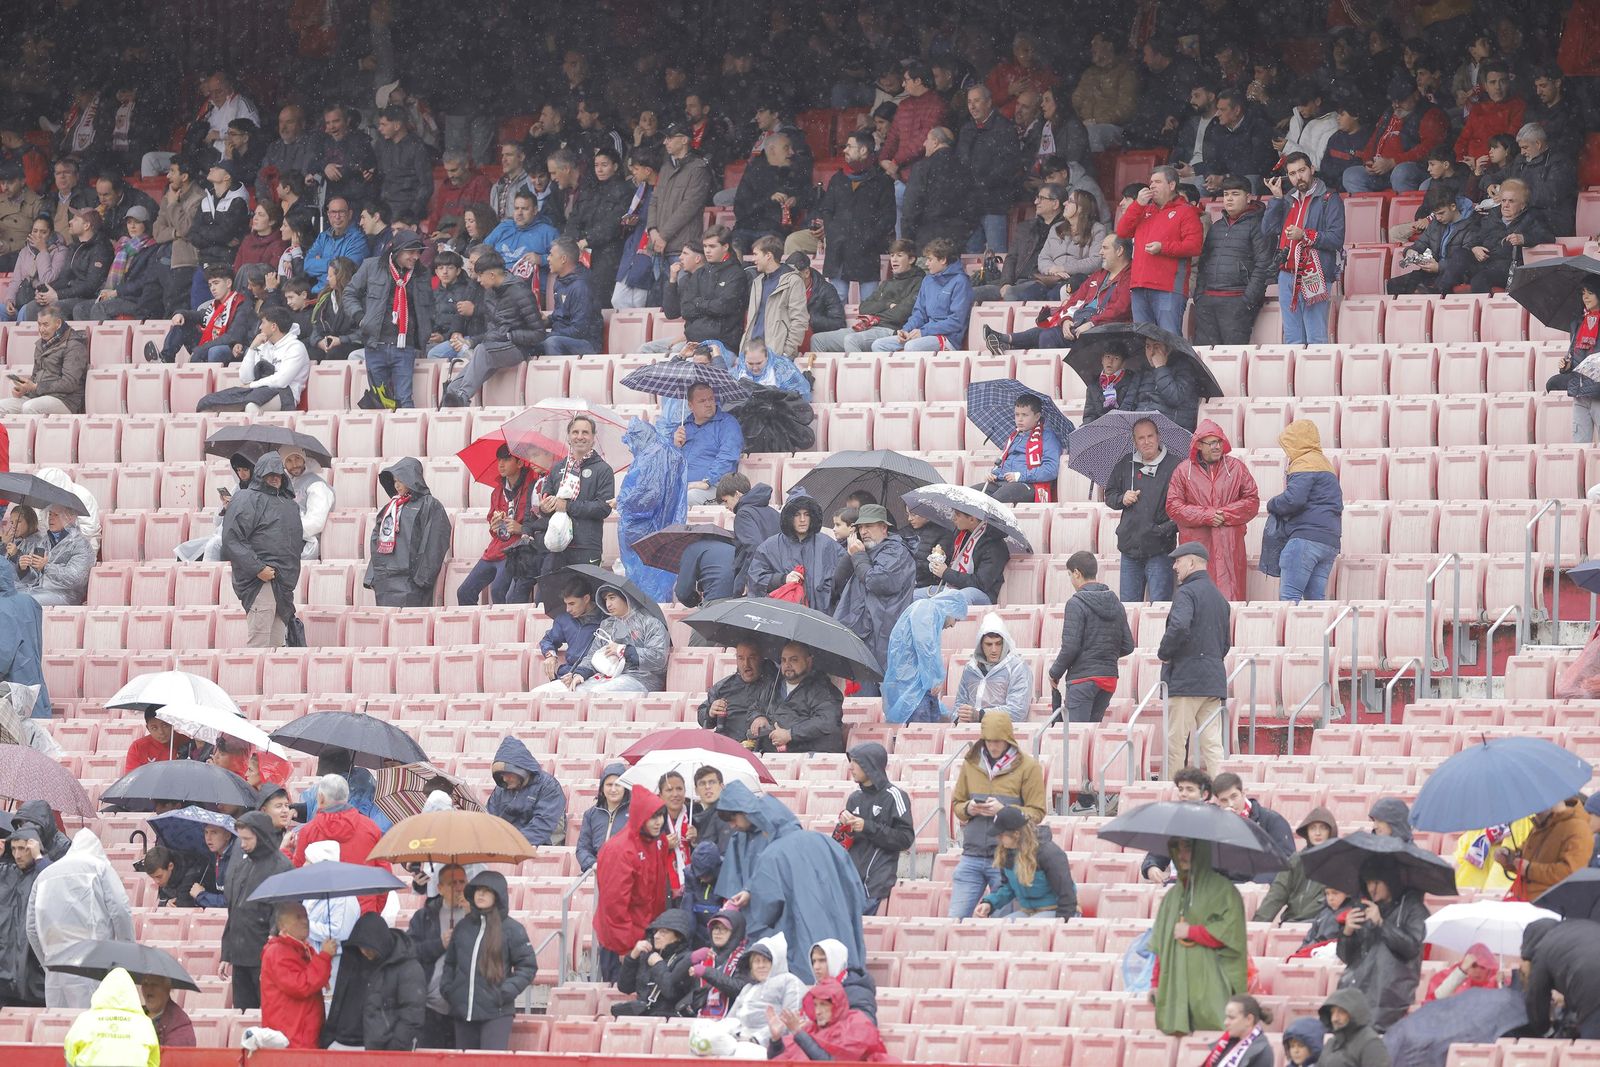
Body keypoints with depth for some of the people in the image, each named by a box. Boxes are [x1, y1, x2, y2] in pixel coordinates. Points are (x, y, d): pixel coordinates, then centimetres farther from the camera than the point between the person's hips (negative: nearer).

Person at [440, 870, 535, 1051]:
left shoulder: (512, 929, -3)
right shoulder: (463, 926, 12)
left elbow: (528, 967, -1)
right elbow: (450, 962, 22)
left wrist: (506, 992, -11)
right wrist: (446, 986, 6)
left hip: (496, 1014, -6)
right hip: (463, 1013, 6)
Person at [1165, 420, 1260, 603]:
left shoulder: (1236, 468, 9)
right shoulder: (1184, 471, 6)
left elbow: (1252, 501, 7)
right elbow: (1173, 507, 1)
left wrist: (1226, 514, -7)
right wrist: (1206, 516, -9)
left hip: (1229, 545, 1)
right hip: (1196, 544, -1)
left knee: (1230, 594, -4)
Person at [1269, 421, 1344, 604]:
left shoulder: (1304, 464, -4)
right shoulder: (1325, 464, 26)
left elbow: (1294, 499, -18)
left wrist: (1272, 505, 2)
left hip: (1307, 536, -9)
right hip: (1330, 542, 9)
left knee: (1289, 595, -14)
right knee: (1315, 598, 5)